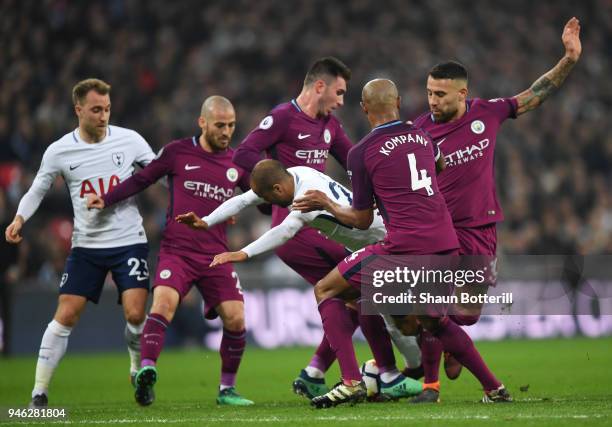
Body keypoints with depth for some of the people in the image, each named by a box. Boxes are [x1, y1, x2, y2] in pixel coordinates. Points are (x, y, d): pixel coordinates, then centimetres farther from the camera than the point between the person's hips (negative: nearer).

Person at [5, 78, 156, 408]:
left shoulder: (128, 140, -4)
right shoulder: (59, 151, -3)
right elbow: (37, 191, 8)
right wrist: (19, 219, -9)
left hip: (129, 241, 0)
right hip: (86, 245, 1)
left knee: (135, 314, -13)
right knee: (65, 316, -6)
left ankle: (139, 373, 16)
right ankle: (39, 392, 1)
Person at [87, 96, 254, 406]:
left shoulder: (237, 163, 9)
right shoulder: (178, 153, 1)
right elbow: (141, 180, 9)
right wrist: (106, 200, -1)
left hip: (216, 255, 3)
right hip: (177, 250, -3)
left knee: (235, 319, -8)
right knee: (164, 301, -28)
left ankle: (227, 389, 10)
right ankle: (146, 371, -38)